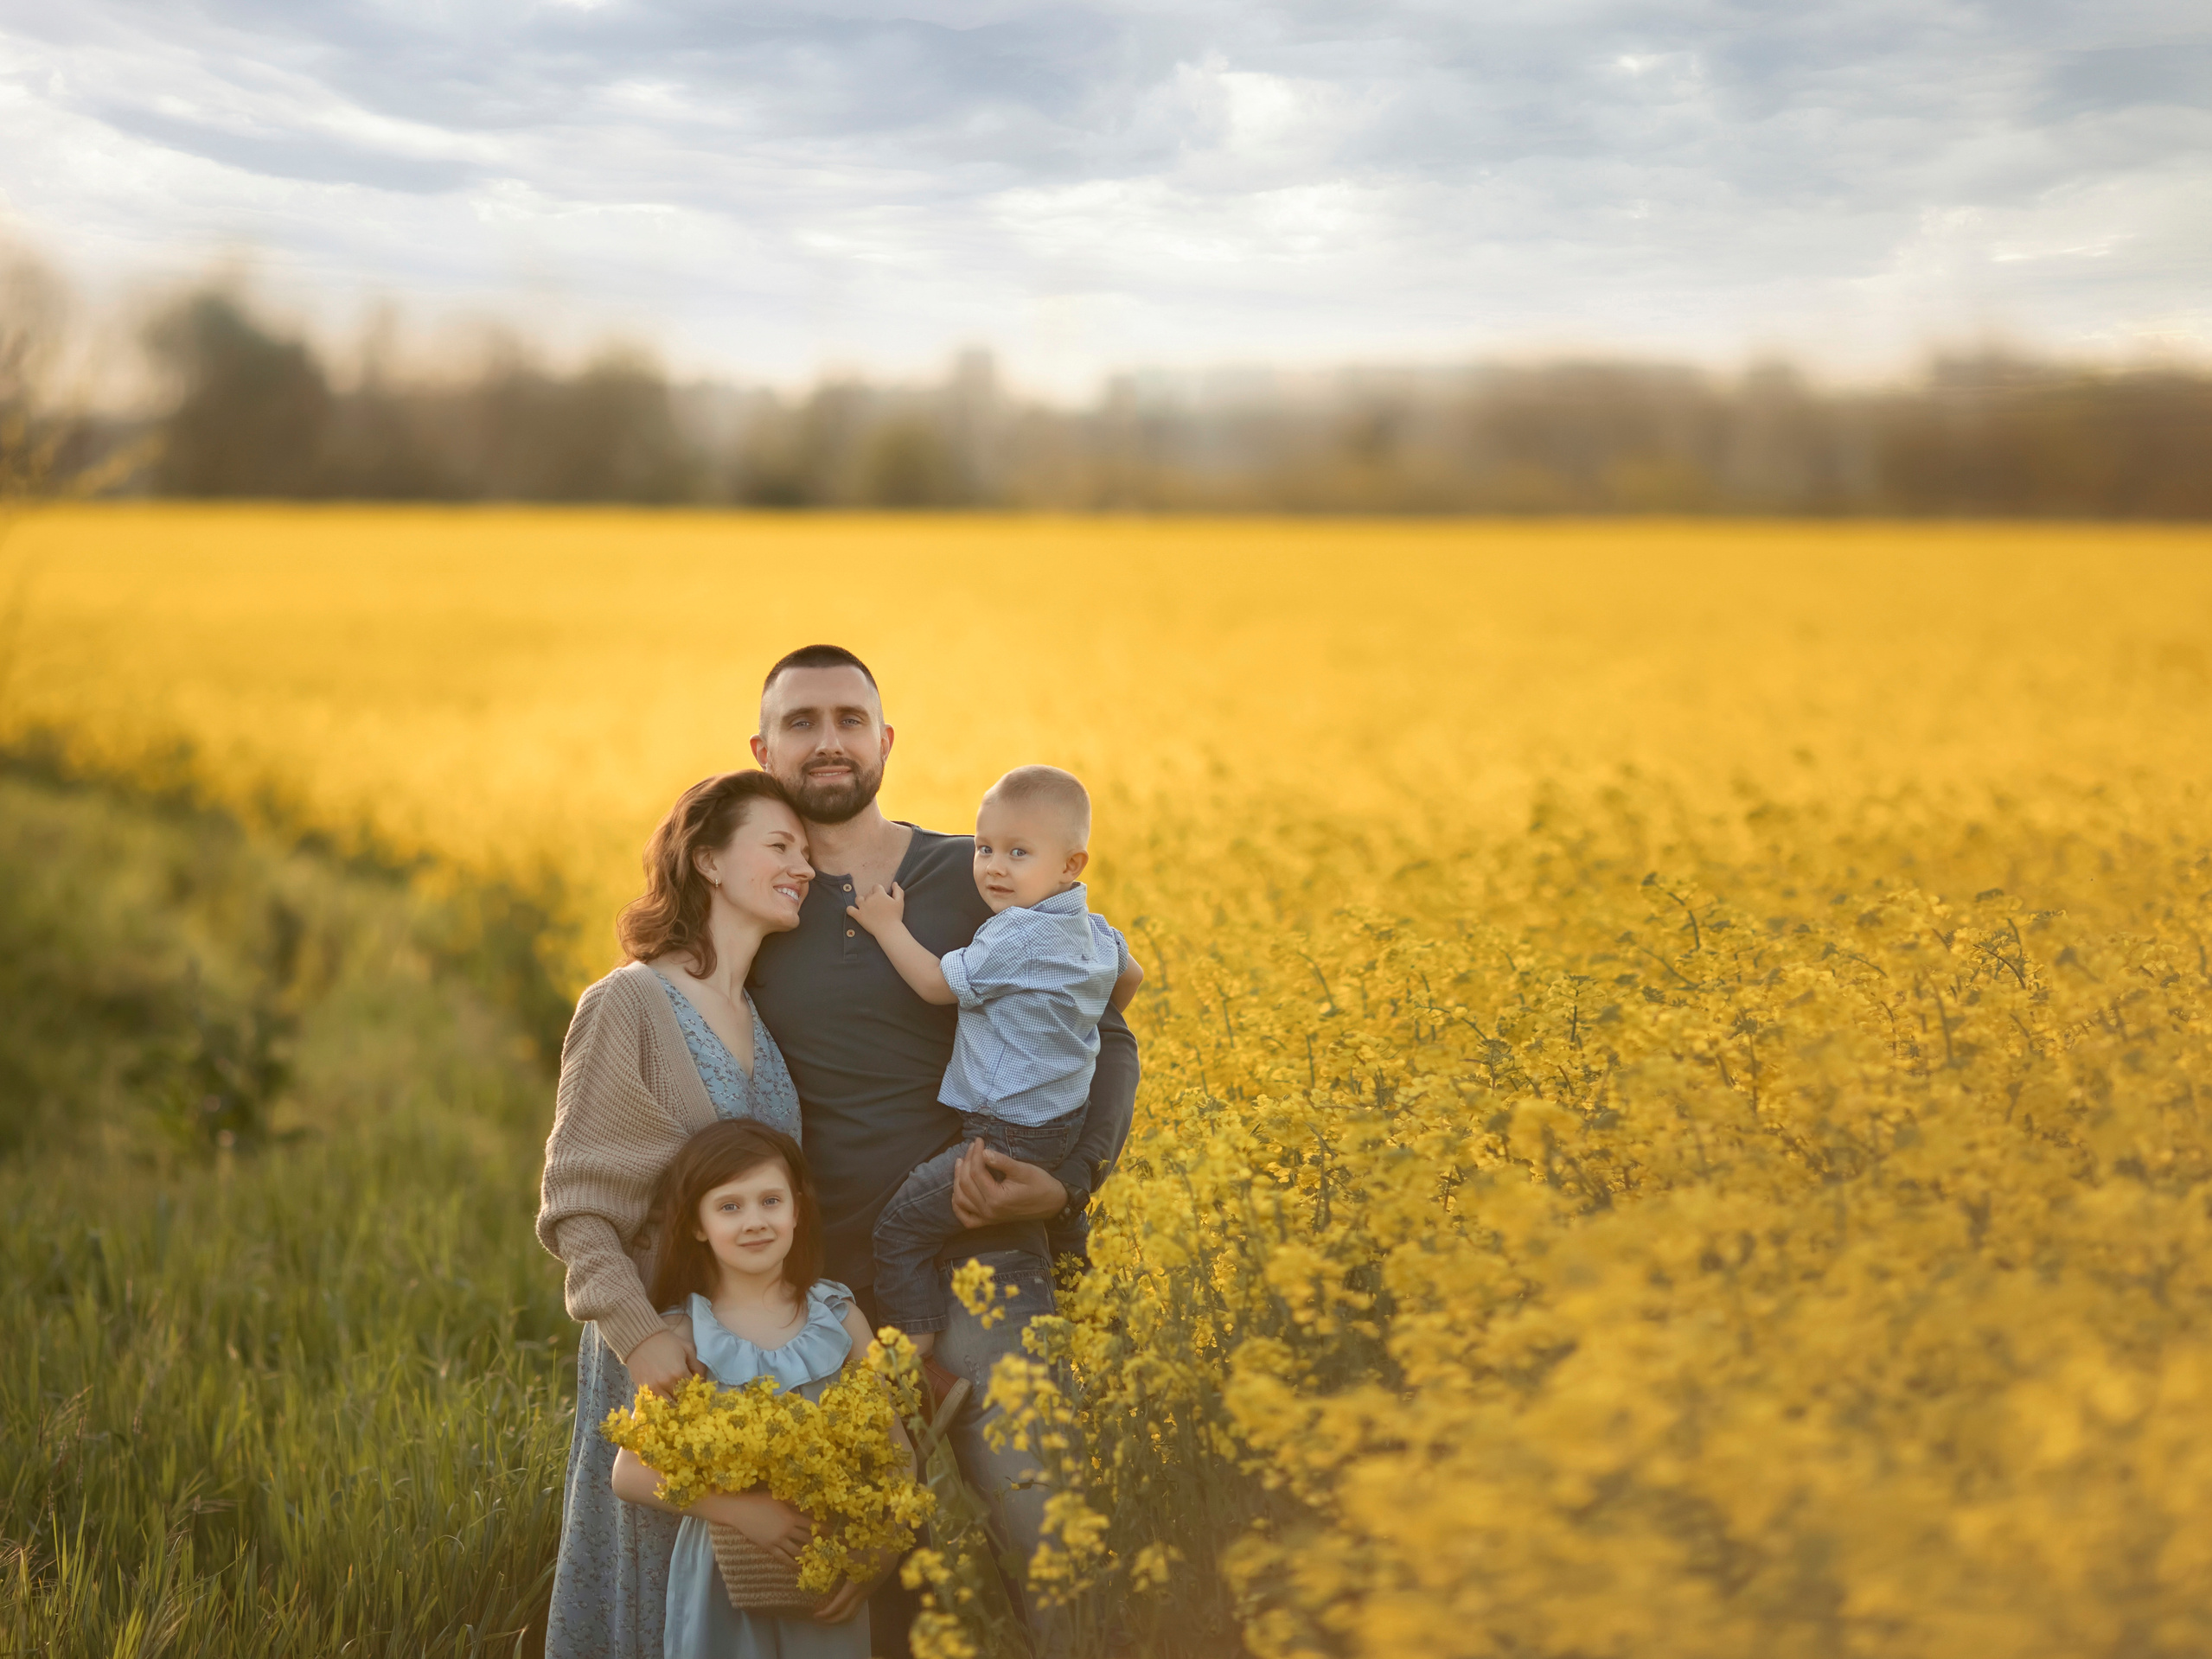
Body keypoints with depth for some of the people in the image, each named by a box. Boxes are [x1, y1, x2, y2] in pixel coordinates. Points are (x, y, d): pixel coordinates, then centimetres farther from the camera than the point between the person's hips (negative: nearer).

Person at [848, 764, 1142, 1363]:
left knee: (898, 1226, -6)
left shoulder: (1016, 937, -23)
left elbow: (939, 984, -15)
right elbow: (1129, 978, 24)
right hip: (1066, 1122, 10)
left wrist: (887, 926, -4)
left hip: (1011, 1139, -10)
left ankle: (925, 1364, -6)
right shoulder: (1093, 930, 5)